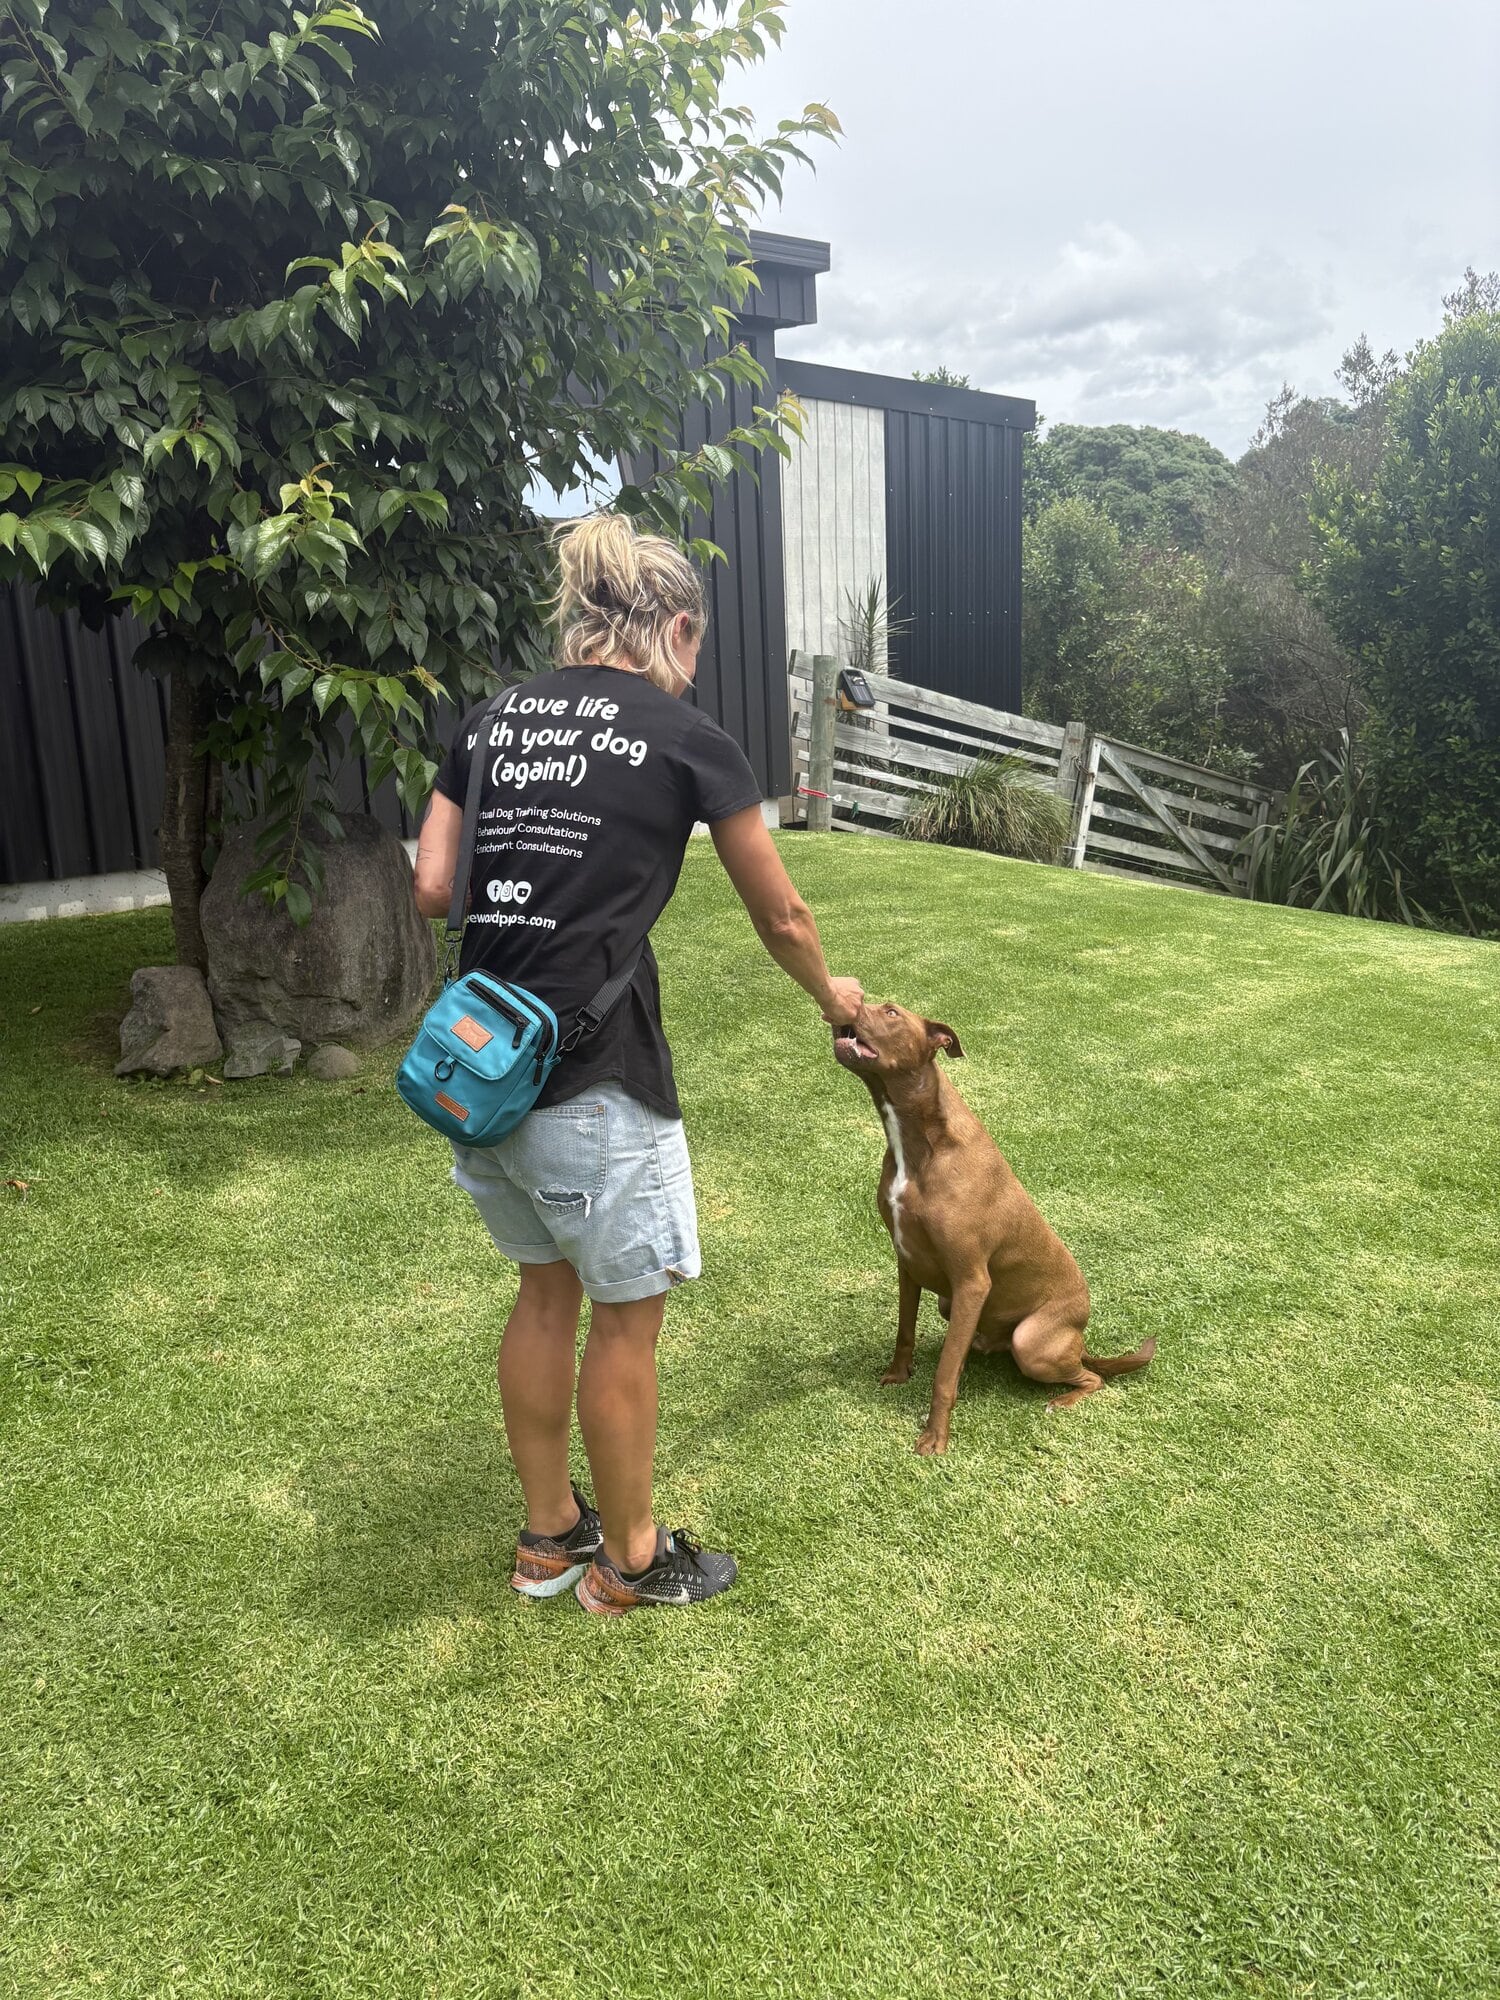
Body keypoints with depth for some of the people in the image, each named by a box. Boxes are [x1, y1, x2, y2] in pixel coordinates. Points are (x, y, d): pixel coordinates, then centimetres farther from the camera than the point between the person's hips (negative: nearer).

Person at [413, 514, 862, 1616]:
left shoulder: (493, 719, 10)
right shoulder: (687, 738, -4)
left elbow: (433, 888, 6)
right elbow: (781, 917, 5)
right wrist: (832, 995, 24)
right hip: (592, 1076, -6)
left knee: (545, 1289, 23)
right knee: (626, 1316, 12)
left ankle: (548, 1534, 39)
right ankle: (628, 1559, 32)